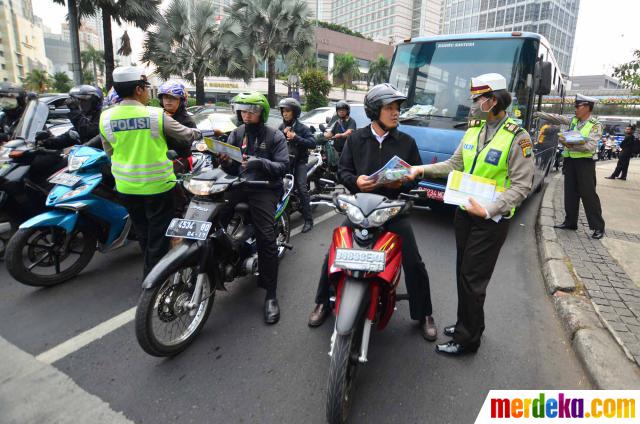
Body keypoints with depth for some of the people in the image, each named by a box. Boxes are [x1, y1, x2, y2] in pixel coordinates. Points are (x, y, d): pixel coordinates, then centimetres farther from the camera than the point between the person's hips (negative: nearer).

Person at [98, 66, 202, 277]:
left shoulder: (106, 117, -3)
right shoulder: (156, 115, -14)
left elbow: (109, 150, 9)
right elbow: (186, 135, -1)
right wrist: (201, 133, 20)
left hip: (126, 186, 5)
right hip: (157, 184, -4)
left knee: (142, 232, 22)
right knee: (158, 234, 9)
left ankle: (151, 268, 38)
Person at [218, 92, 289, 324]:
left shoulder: (275, 136, 5)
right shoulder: (236, 134, 16)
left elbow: (283, 166, -5)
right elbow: (231, 169, 13)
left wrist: (260, 163, -21)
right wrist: (225, 161, -11)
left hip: (264, 188, -4)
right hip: (238, 184, 4)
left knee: (266, 239, -18)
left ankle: (271, 295, -10)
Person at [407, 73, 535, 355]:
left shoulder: (517, 137, -14)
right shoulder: (474, 129, 7)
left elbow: (522, 185, -16)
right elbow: (455, 164, 9)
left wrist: (488, 210, -28)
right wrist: (423, 170, -4)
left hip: (491, 219, -7)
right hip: (464, 212, 7)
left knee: (472, 279, -1)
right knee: (463, 273, 17)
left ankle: (467, 339, 16)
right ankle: (467, 324, 36)